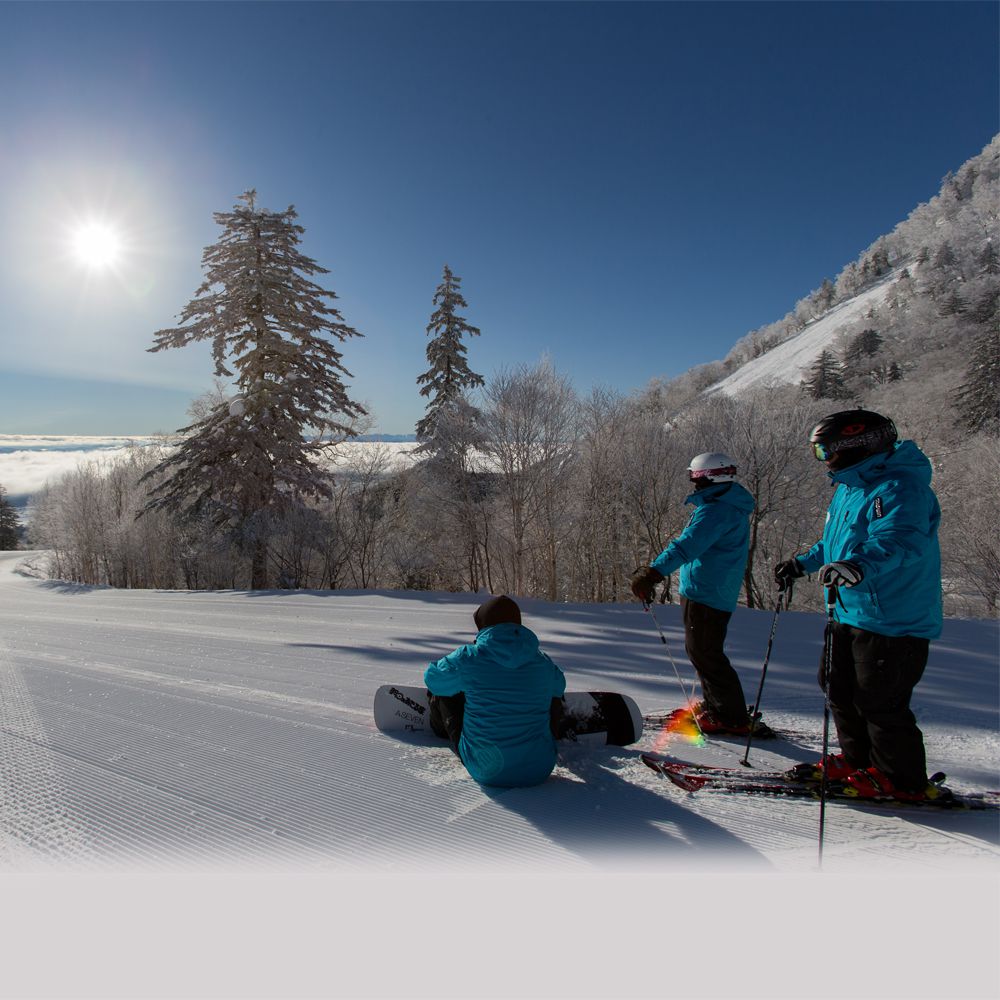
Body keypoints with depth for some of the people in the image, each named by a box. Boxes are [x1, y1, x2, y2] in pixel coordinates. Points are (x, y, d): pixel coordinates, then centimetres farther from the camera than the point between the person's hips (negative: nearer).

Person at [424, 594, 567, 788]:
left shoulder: (468, 658, -14)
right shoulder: (544, 662, -4)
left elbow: (432, 679, 6)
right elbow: (559, 687, 20)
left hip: (486, 772, -2)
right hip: (540, 771, 2)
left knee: (442, 694, 15)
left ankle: (441, 731, 48)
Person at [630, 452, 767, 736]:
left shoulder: (716, 510, -19)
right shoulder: (731, 506, 15)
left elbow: (687, 546, -32)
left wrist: (652, 572, -38)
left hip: (705, 593, -10)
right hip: (715, 593, 10)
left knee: (704, 654, -3)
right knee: (700, 650, 19)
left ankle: (734, 720, 5)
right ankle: (714, 706, 30)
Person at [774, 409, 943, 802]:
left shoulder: (898, 488, -20)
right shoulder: (850, 487, 13)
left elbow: (900, 540, -37)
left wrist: (859, 565, -53)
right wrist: (803, 562, 25)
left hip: (891, 620, -10)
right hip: (850, 614, 10)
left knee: (880, 703, 0)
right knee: (841, 693, 19)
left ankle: (903, 780, 20)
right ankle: (857, 760, 36)